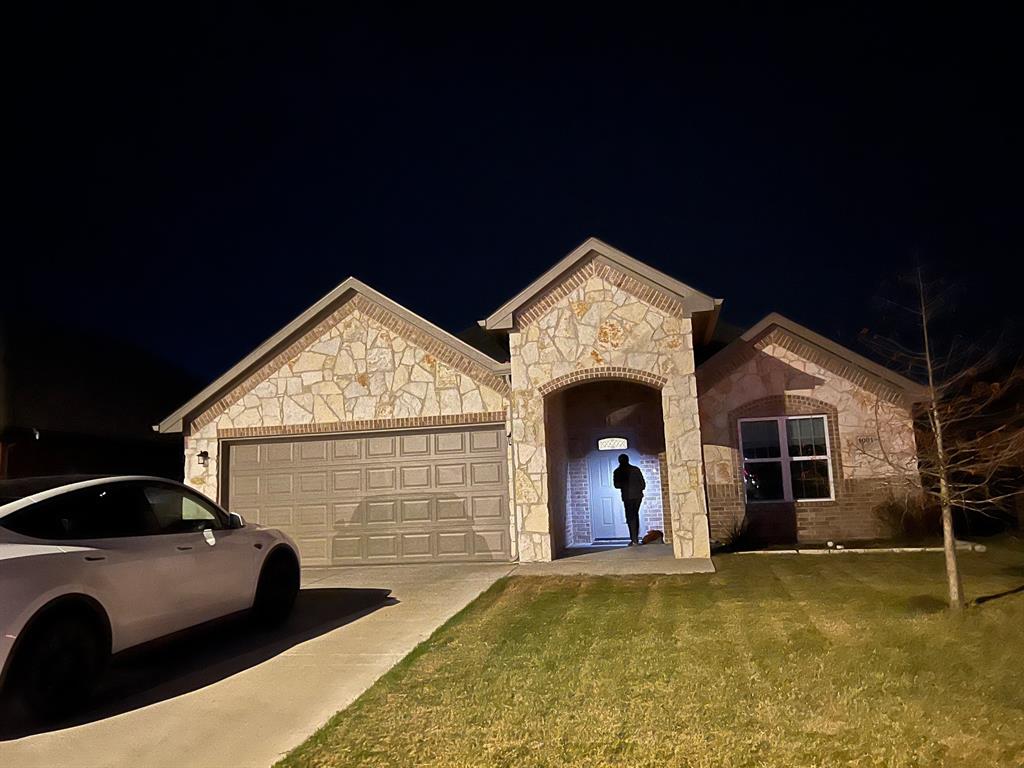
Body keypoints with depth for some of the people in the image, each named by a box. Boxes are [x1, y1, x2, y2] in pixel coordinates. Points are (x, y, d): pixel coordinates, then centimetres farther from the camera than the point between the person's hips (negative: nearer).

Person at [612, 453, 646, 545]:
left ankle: (634, 539, -7)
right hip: (638, 495, 3)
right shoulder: (636, 469, 5)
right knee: (635, 515, 18)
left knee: (630, 517, 1)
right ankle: (636, 537, 21)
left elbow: (616, 485, -2)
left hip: (627, 496, -3)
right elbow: (643, 483, 5)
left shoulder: (617, 472, -1)